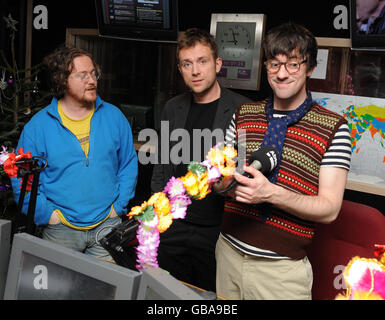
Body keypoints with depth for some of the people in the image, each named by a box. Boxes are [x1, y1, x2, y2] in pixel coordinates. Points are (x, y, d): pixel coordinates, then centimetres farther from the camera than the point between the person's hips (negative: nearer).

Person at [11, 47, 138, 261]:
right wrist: (47, 214, -7)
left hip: (107, 225, 1)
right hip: (61, 230, -1)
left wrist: (118, 206, 1)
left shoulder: (114, 117, 2)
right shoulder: (38, 125, -3)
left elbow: (129, 164, 9)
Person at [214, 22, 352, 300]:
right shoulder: (243, 115, 6)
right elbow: (219, 182, 10)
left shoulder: (333, 128, -6)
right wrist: (227, 182, -14)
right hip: (229, 253, 4)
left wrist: (271, 193, -25)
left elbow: (329, 209, -11)